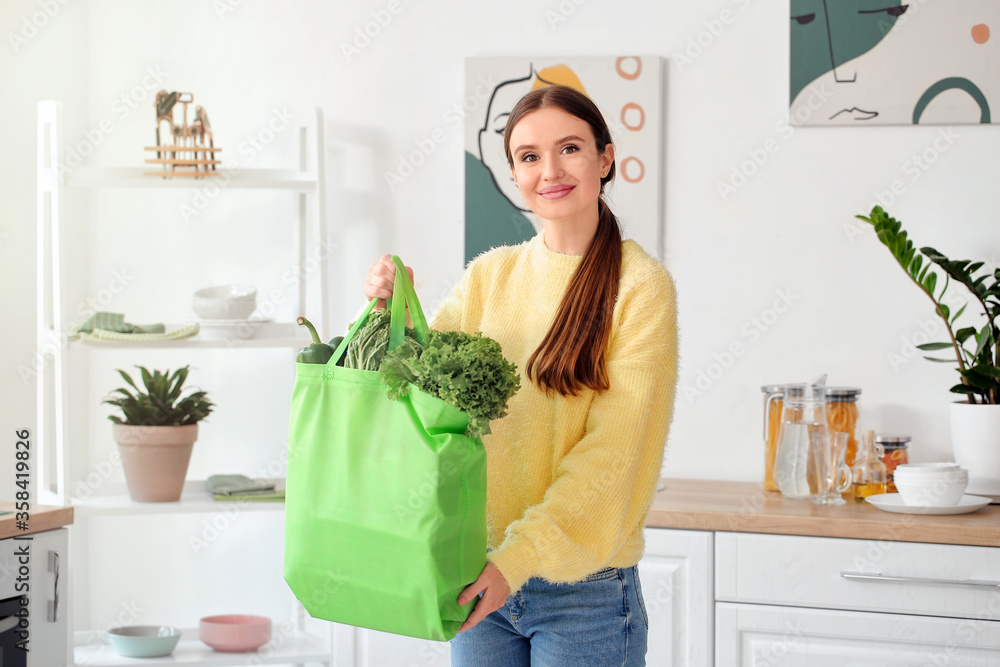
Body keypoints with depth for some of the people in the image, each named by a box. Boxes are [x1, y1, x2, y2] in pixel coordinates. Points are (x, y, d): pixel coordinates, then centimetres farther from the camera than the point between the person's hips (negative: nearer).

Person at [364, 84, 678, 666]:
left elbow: (612, 451, -15)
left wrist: (518, 558, -23)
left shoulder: (640, 285, -10)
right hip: (479, 580, 4)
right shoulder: (490, 275, 6)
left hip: (584, 590, -4)